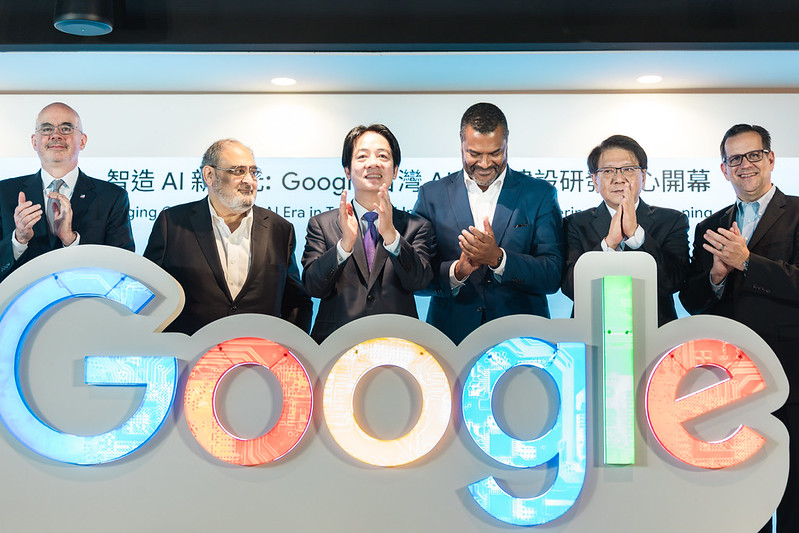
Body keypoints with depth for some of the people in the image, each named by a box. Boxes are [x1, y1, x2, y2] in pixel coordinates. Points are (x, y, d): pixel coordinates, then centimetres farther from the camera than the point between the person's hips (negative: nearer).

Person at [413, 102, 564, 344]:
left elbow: (553, 277, -1)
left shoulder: (540, 194, 7)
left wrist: (497, 258, -15)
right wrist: (457, 270, -14)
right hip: (451, 336, 1)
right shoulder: (432, 195, 9)